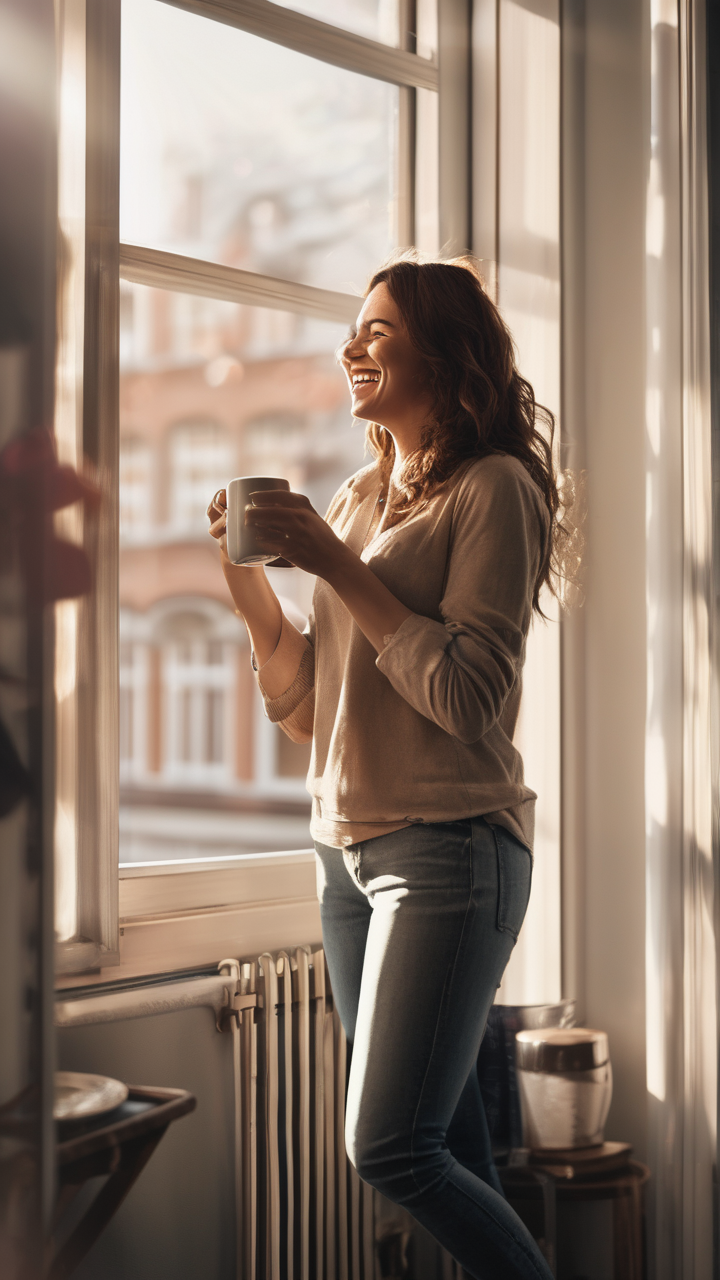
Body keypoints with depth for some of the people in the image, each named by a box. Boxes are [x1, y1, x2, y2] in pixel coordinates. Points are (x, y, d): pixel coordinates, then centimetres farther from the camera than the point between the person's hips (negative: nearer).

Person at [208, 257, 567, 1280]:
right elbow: (305, 710, 15)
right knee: (454, 1155, 10)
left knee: (390, 1150, -10)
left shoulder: (494, 488, -6)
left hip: (450, 846, -7)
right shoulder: (358, 499, 15)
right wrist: (251, 584, 1)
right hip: (346, 849, 7)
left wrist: (337, 567, -14)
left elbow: (470, 697, -16)